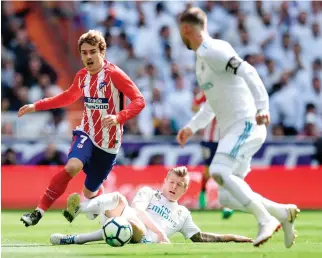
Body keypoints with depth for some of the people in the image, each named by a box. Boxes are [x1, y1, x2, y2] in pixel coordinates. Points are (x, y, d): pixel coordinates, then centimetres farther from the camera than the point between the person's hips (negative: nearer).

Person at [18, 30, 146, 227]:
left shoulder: (114, 74, -15)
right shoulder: (82, 77, 3)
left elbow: (139, 101, -21)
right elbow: (68, 97, 24)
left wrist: (118, 117, -37)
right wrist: (36, 106, 21)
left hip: (108, 143, -3)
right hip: (87, 133, 3)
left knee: (89, 192, 5)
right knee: (72, 166, -29)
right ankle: (39, 212, -24)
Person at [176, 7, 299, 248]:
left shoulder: (212, 50, -11)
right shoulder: (202, 58, 20)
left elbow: (247, 72, -24)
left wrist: (261, 107, -34)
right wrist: (191, 127, 29)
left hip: (245, 126, -10)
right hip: (231, 131, 10)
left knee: (219, 172, -28)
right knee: (227, 197, 2)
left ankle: (265, 219, -23)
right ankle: (283, 212, 11)